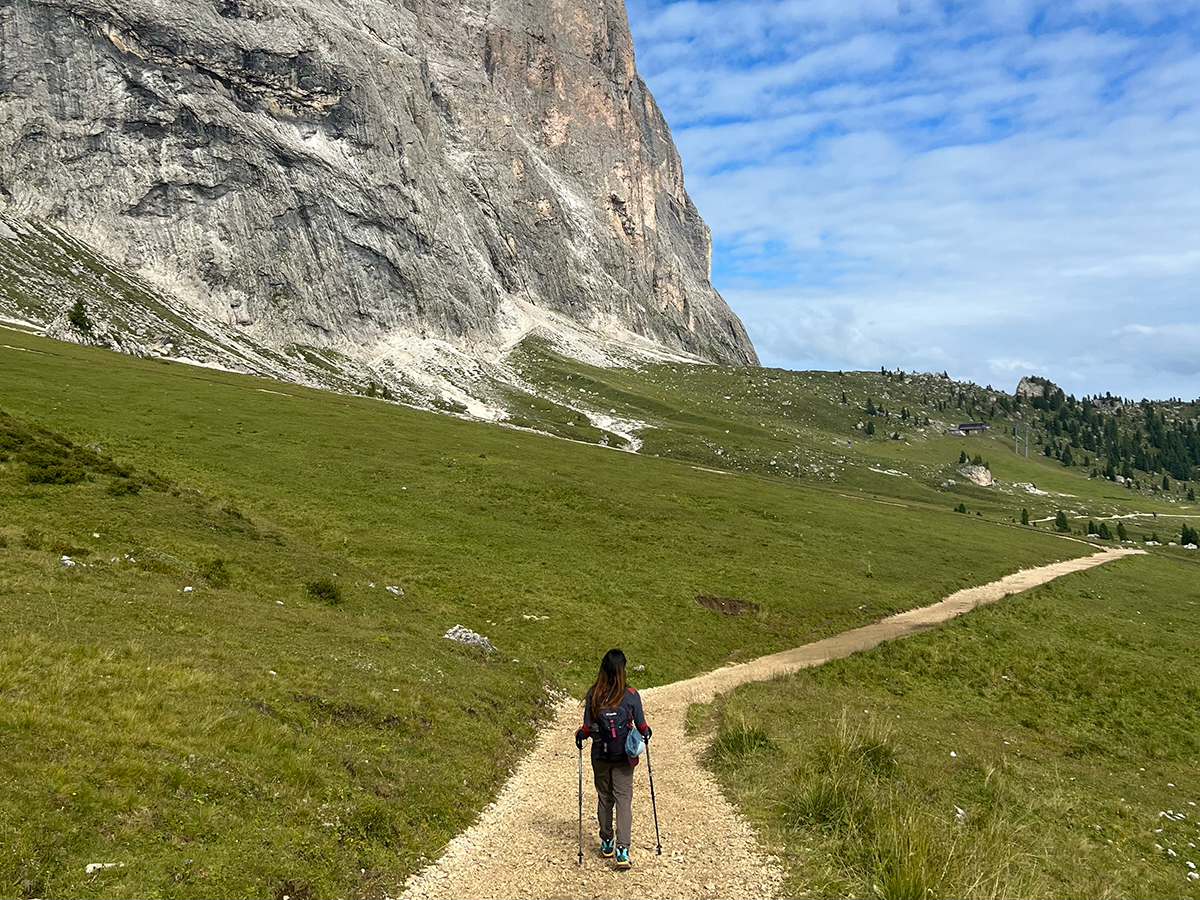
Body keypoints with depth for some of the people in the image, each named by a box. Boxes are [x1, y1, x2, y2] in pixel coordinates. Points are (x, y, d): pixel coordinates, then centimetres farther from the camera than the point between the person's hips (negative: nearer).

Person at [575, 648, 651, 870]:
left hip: (600, 754, 1)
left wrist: (580, 736, 16)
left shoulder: (593, 694, -10)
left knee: (604, 798, 17)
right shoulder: (630, 695, -11)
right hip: (623, 756, -1)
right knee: (624, 800, 2)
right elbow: (641, 725, -2)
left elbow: (587, 727, -5)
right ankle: (622, 849, -8)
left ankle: (606, 843, 28)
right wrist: (646, 733, 21)